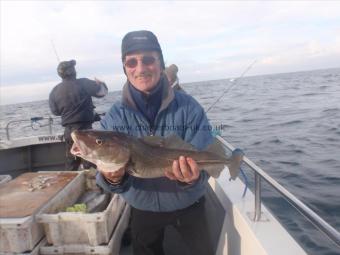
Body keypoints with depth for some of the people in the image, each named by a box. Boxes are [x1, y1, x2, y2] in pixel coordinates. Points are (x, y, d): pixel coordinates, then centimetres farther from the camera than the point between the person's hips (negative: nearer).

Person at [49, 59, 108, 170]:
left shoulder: (54, 91, 3)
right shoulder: (83, 83, -10)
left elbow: (55, 111, 10)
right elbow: (102, 92, -4)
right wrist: (100, 83, 17)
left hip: (68, 130, 5)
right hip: (84, 128, -5)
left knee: (71, 163, 18)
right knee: (89, 163, 2)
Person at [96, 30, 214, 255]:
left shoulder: (189, 108, -19)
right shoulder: (114, 117, -14)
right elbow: (107, 173, -16)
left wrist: (192, 178, -41)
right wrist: (112, 178, -38)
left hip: (188, 205, 0)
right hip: (142, 209, 1)